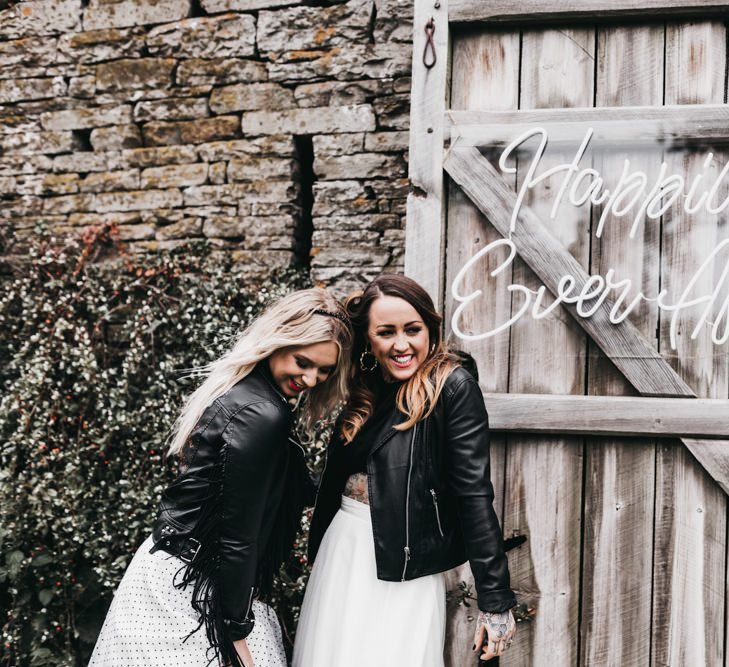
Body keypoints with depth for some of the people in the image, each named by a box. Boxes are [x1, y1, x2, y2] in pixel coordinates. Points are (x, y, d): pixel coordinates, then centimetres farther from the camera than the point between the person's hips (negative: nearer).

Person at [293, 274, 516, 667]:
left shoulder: (453, 388, -10)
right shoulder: (361, 395, 8)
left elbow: (475, 492, -15)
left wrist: (495, 599, -18)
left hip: (405, 572, -6)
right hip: (339, 557, 6)